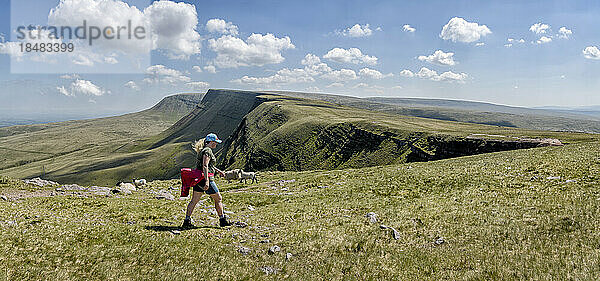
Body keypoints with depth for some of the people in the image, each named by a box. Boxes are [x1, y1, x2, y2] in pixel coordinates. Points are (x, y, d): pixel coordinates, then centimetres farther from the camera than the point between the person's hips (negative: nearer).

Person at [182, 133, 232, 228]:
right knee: (218, 199, 4)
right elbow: (205, 166, -23)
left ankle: (187, 221, 8)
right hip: (205, 178, -9)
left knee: (194, 200, 8)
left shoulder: (202, 150, 16)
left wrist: (218, 171, 35)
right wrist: (207, 181, -28)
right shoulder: (207, 151, -14)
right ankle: (223, 220, 12)